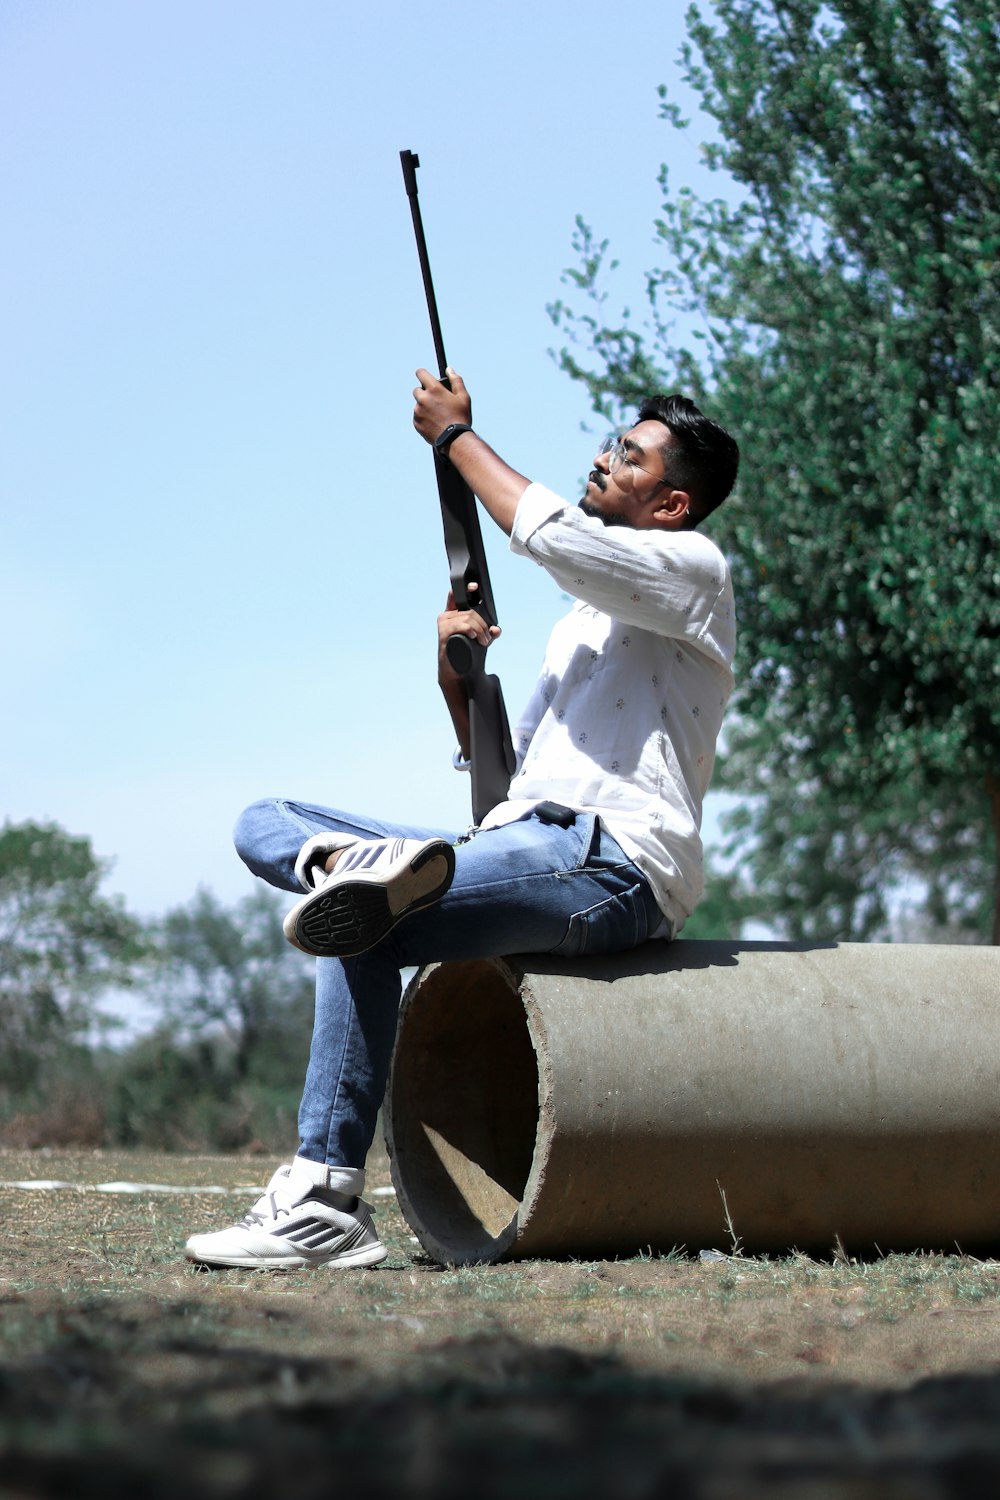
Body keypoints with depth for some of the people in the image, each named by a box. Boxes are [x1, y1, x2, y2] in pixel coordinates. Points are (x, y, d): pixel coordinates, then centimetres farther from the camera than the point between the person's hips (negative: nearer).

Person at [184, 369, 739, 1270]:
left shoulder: (695, 570, 3)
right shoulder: (587, 616, 30)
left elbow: (548, 531, -17)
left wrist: (457, 435, -3)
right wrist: (455, 675, 10)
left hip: (614, 865, -9)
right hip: (529, 847, 9)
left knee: (368, 934, -28)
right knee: (264, 824, 0)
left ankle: (327, 1204, -29)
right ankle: (372, 860, -34)